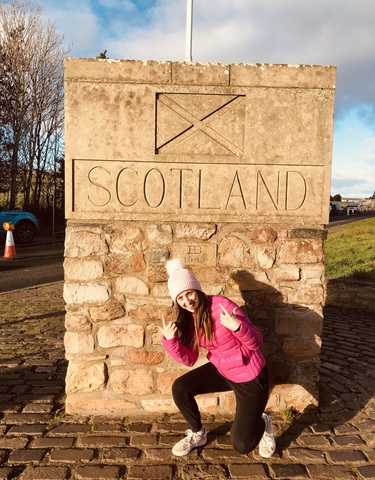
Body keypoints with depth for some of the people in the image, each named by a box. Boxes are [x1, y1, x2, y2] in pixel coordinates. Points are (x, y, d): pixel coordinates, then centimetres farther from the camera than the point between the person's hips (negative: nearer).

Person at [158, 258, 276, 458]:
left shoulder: (222, 305, -26)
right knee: (180, 388, -12)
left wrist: (237, 326, -44)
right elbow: (189, 359, -7)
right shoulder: (188, 318, -6)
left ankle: (263, 424, 30)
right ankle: (198, 433, 15)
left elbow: (256, 343, -24)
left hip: (250, 375, -6)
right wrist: (170, 340, -23)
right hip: (221, 370, 6)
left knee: (241, 445, -5)